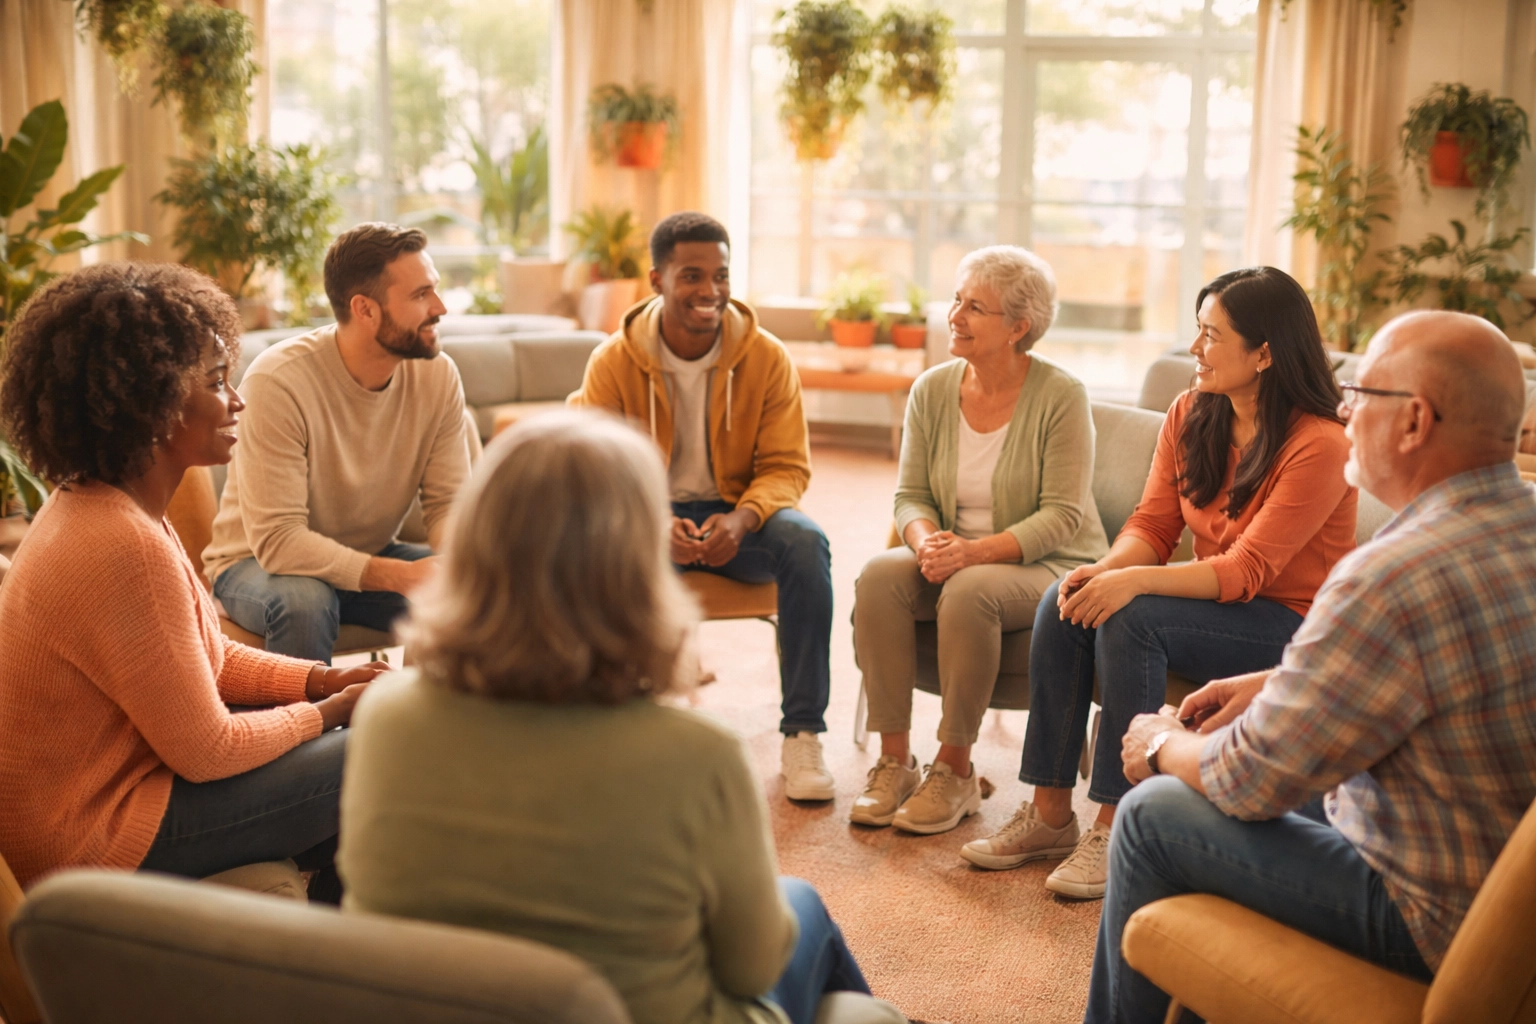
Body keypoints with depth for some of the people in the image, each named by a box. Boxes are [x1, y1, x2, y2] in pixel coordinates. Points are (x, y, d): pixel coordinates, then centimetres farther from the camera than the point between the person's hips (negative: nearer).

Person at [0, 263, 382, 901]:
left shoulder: (94, 502, 3)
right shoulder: (124, 547, -30)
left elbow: (211, 657, 11)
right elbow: (207, 750, -23)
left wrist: (323, 680, -1)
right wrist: (331, 711, -8)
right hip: (95, 842, -10)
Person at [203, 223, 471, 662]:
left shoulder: (438, 375, -11)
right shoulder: (278, 380, -27)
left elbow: (448, 502, -6)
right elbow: (277, 539, -30)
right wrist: (401, 576, -40)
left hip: (371, 558, 4)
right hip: (258, 563, -4)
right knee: (303, 600, -37)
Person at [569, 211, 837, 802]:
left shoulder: (767, 357, -5)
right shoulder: (613, 362, -7)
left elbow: (787, 466, -4)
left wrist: (740, 519, -27)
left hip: (738, 516, 1)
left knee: (806, 542, -31)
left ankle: (803, 734, -22)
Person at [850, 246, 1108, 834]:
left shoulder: (1060, 395, -11)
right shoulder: (932, 390, 3)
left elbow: (1061, 515, -15)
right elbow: (910, 495, 4)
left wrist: (975, 551, -28)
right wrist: (927, 543, -19)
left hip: (1045, 566, -4)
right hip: (954, 557, 5)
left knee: (969, 591, -35)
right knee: (878, 576, -25)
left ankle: (955, 771, -18)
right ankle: (894, 761, -19)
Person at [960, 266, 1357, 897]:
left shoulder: (1318, 446, -20)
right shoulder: (1190, 416, 3)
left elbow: (1247, 570, -24)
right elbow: (1152, 524, 1)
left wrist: (1136, 581, -35)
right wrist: (1107, 569, -22)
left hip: (1291, 624, -7)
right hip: (1214, 603, 7)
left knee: (1130, 620, -30)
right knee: (1064, 601, -17)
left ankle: (1115, 828, -22)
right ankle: (1050, 815, -12)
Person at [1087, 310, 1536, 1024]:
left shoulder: (1393, 578, -31)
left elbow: (1252, 781, -20)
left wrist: (1164, 748, 1)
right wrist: (1273, 686, 13)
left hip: (1435, 930, -9)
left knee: (1154, 812, 2)